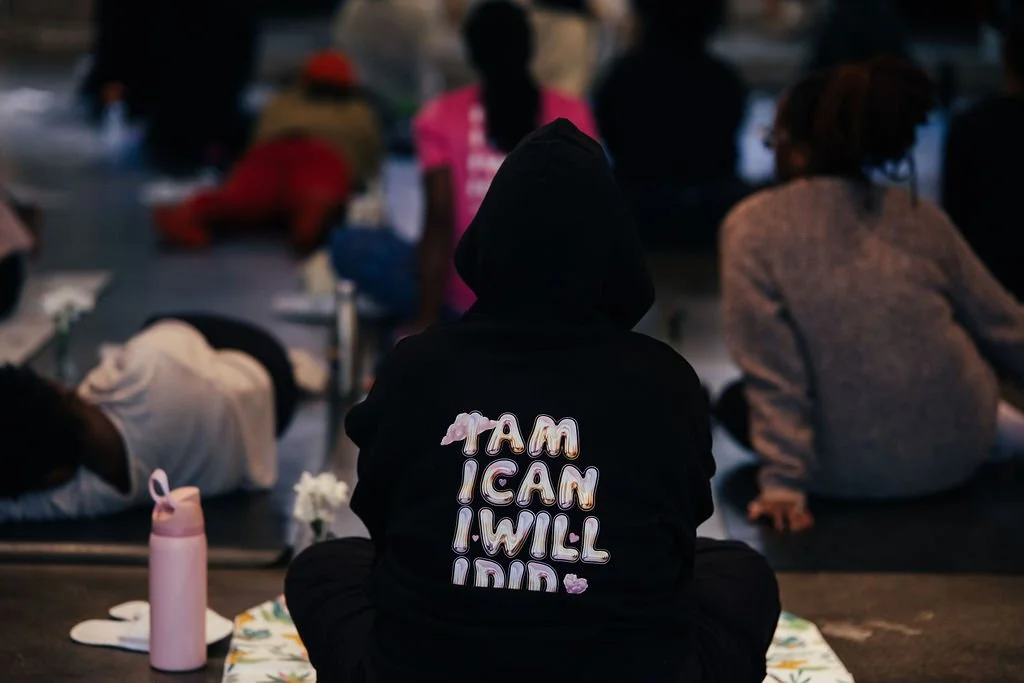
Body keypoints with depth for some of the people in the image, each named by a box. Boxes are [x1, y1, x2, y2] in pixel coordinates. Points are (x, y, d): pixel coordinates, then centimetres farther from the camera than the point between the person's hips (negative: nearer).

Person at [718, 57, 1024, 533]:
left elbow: (770, 370, -14)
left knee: (732, 403, 26)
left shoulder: (752, 228, -9)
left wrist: (783, 482, -12)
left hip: (850, 476, -5)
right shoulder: (920, 217, 0)